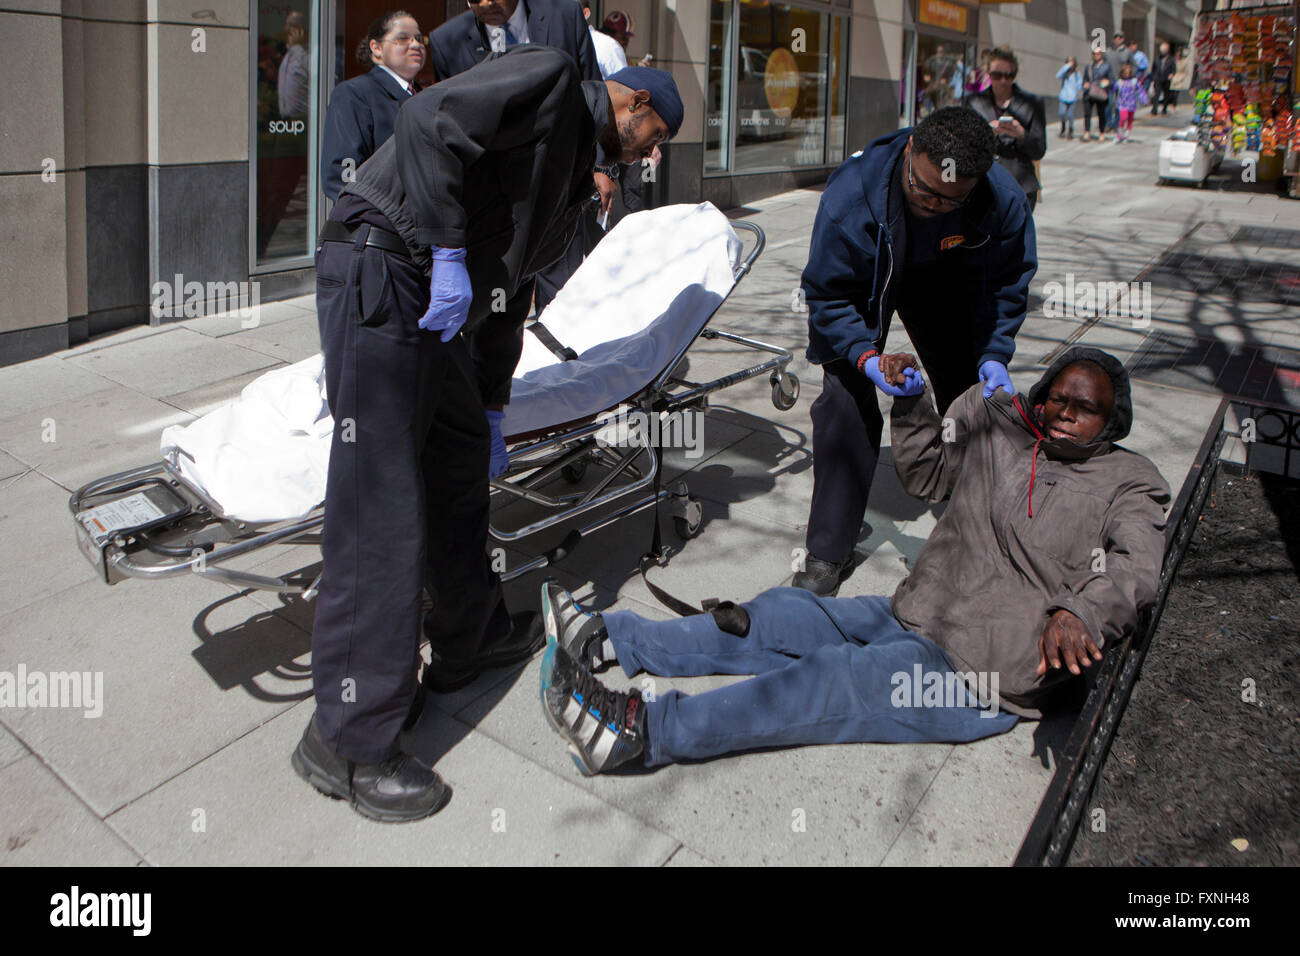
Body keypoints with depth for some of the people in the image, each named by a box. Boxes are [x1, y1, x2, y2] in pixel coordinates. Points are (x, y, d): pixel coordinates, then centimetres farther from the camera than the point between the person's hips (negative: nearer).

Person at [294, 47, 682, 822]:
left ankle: (471, 640, 36)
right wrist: (449, 253, -18)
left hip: (438, 306, 10)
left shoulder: (576, 172, 25)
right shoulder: (551, 78, -1)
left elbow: (510, 289, 25)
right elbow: (429, 122, -17)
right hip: (381, 277, -10)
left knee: (464, 464, 18)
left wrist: (492, 411, 24)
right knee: (382, 512, -11)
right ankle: (348, 742, -2)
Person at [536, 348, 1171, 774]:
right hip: (911, 618, 7)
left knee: (826, 683, -24)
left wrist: (1079, 611, -41)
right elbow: (924, 475, 20)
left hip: (980, 680, -6)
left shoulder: (1129, 485, -3)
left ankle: (639, 731, -30)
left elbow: (1136, 569, -19)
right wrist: (910, 401, 5)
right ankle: (606, 639, 2)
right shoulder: (997, 424, 10)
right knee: (782, 618, -1)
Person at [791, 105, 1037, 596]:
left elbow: (1006, 284, -11)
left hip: (942, 277, 3)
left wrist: (993, 355, -23)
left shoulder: (1004, 200, -30)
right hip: (862, 281, -3)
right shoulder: (850, 193, -39)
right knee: (846, 398, -17)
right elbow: (827, 294, -29)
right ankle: (827, 553, -6)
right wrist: (866, 357, -42)